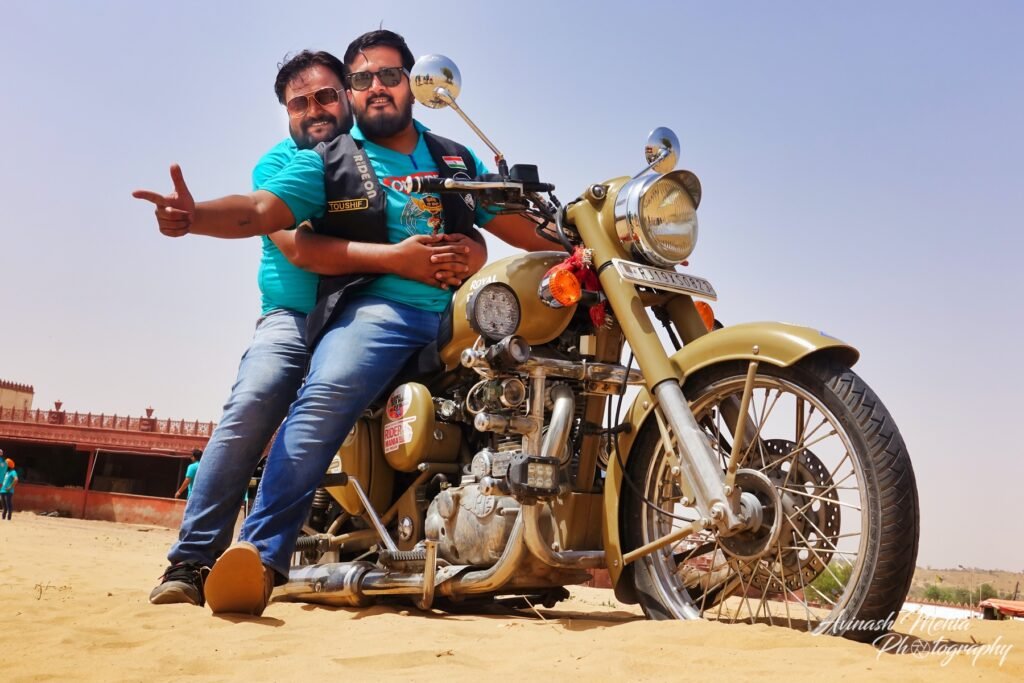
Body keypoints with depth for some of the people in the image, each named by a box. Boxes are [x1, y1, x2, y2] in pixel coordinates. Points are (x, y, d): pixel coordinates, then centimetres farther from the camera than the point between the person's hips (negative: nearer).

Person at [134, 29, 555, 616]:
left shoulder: (458, 161, 26)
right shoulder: (325, 161, 13)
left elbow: (519, 226, 26)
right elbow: (261, 210, -3)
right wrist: (196, 216, -24)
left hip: (459, 312, 4)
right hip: (375, 307, -4)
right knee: (325, 398, -33)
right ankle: (263, 555, -33)